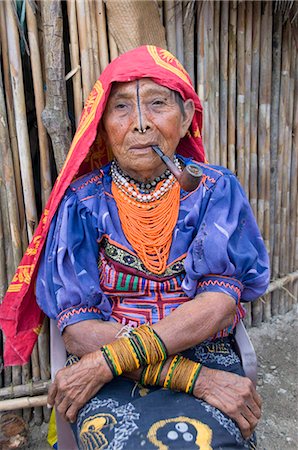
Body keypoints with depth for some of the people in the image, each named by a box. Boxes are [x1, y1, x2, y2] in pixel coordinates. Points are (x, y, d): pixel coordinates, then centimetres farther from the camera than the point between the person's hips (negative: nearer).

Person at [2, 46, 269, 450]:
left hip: (207, 353, 1)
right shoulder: (81, 203, -2)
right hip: (110, 379, 0)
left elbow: (221, 303, -10)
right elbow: (77, 329, -7)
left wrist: (108, 360, -18)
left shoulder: (217, 191, 0)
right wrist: (192, 376, -17)